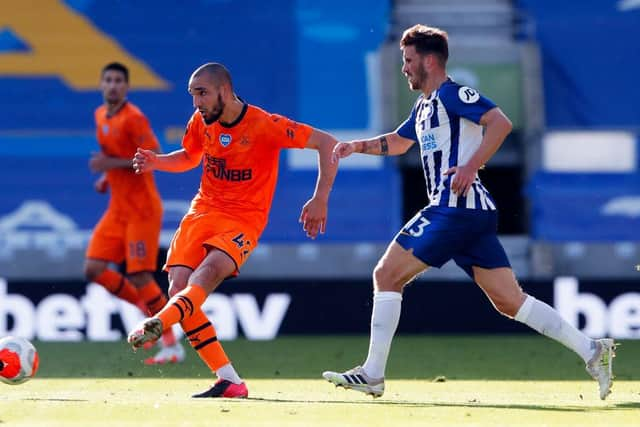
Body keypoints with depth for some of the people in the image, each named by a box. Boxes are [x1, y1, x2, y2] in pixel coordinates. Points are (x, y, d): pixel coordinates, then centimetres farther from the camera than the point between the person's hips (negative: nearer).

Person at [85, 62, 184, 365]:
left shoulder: (133, 118, -14)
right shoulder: (100, 115, 11)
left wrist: (112, 164, -22)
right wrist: (106, 176, 9)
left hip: (142, 210, -8)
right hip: (117, 211, 8)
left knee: (139, 277, -10)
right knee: (93, 269, -3)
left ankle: (171, 345, -1)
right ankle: (145, 307, 16)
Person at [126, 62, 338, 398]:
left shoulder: (265, 125, -13)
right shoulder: (201, 122, 4)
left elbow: (327, 143, -13)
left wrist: (320, 199, -20)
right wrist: (156, 162, 3)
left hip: (243, 220, -5)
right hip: (203, 210, 5)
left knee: (207, 272, -33)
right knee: (178, 290, -14)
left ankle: (156, 324, -56)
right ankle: (229, 382, -12)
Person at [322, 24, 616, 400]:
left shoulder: (451, 93, -5)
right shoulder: (425, 106, 24)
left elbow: (501, 122, -19)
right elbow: (398, 142, 41)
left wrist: (471, 165, -26)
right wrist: (358, 146, 27)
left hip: (455, 207, -10)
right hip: (475, 212, 10)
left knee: (387, 274, -5)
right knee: (509, 301, 3)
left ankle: (372, 375, -5)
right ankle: (591, 349, -4)